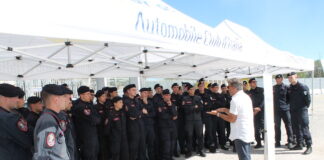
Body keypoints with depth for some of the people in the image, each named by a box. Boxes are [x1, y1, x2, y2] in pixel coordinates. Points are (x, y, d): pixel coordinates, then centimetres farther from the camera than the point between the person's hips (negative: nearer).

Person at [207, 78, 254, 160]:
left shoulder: (235, 99, -17)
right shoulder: (246, 96, 11)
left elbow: (232, 119, -16)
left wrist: (218, 114, -7)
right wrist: (225, 110, 16)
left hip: (241, 134, -9)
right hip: (248, 133, 9)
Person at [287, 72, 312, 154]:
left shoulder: (303, 87, -11)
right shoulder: (289, 88, 9)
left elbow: (308, 99, -9)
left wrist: (305, 107, -2)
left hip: (302, 110, -7)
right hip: (293, 111, 7)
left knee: (304, 128, -9)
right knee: (296, 128, 12)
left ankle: (309, 146, -3)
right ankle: (299, 144, 23)